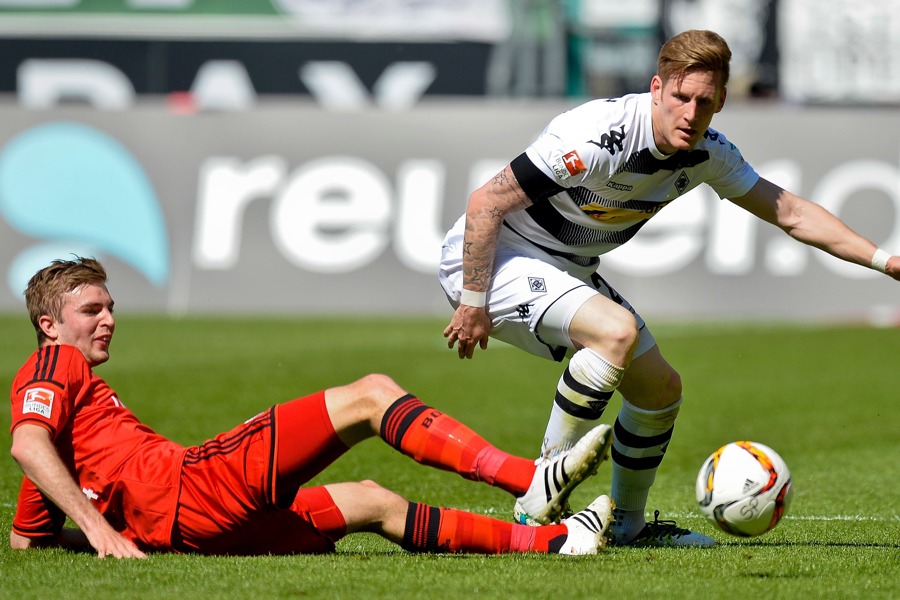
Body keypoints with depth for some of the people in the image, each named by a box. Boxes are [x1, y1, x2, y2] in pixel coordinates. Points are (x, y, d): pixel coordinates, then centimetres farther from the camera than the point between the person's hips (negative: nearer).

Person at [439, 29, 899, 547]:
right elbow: (487, 203, -26)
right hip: (493, 257, -8)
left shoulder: (708, 153, -6)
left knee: (661, 388, 8)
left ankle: (628, 523, 31)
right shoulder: (599, 136, -30)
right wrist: (473, 303, -22)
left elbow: (791, 212, 5)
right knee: (617, 330, -32)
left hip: (569, 269, 8)